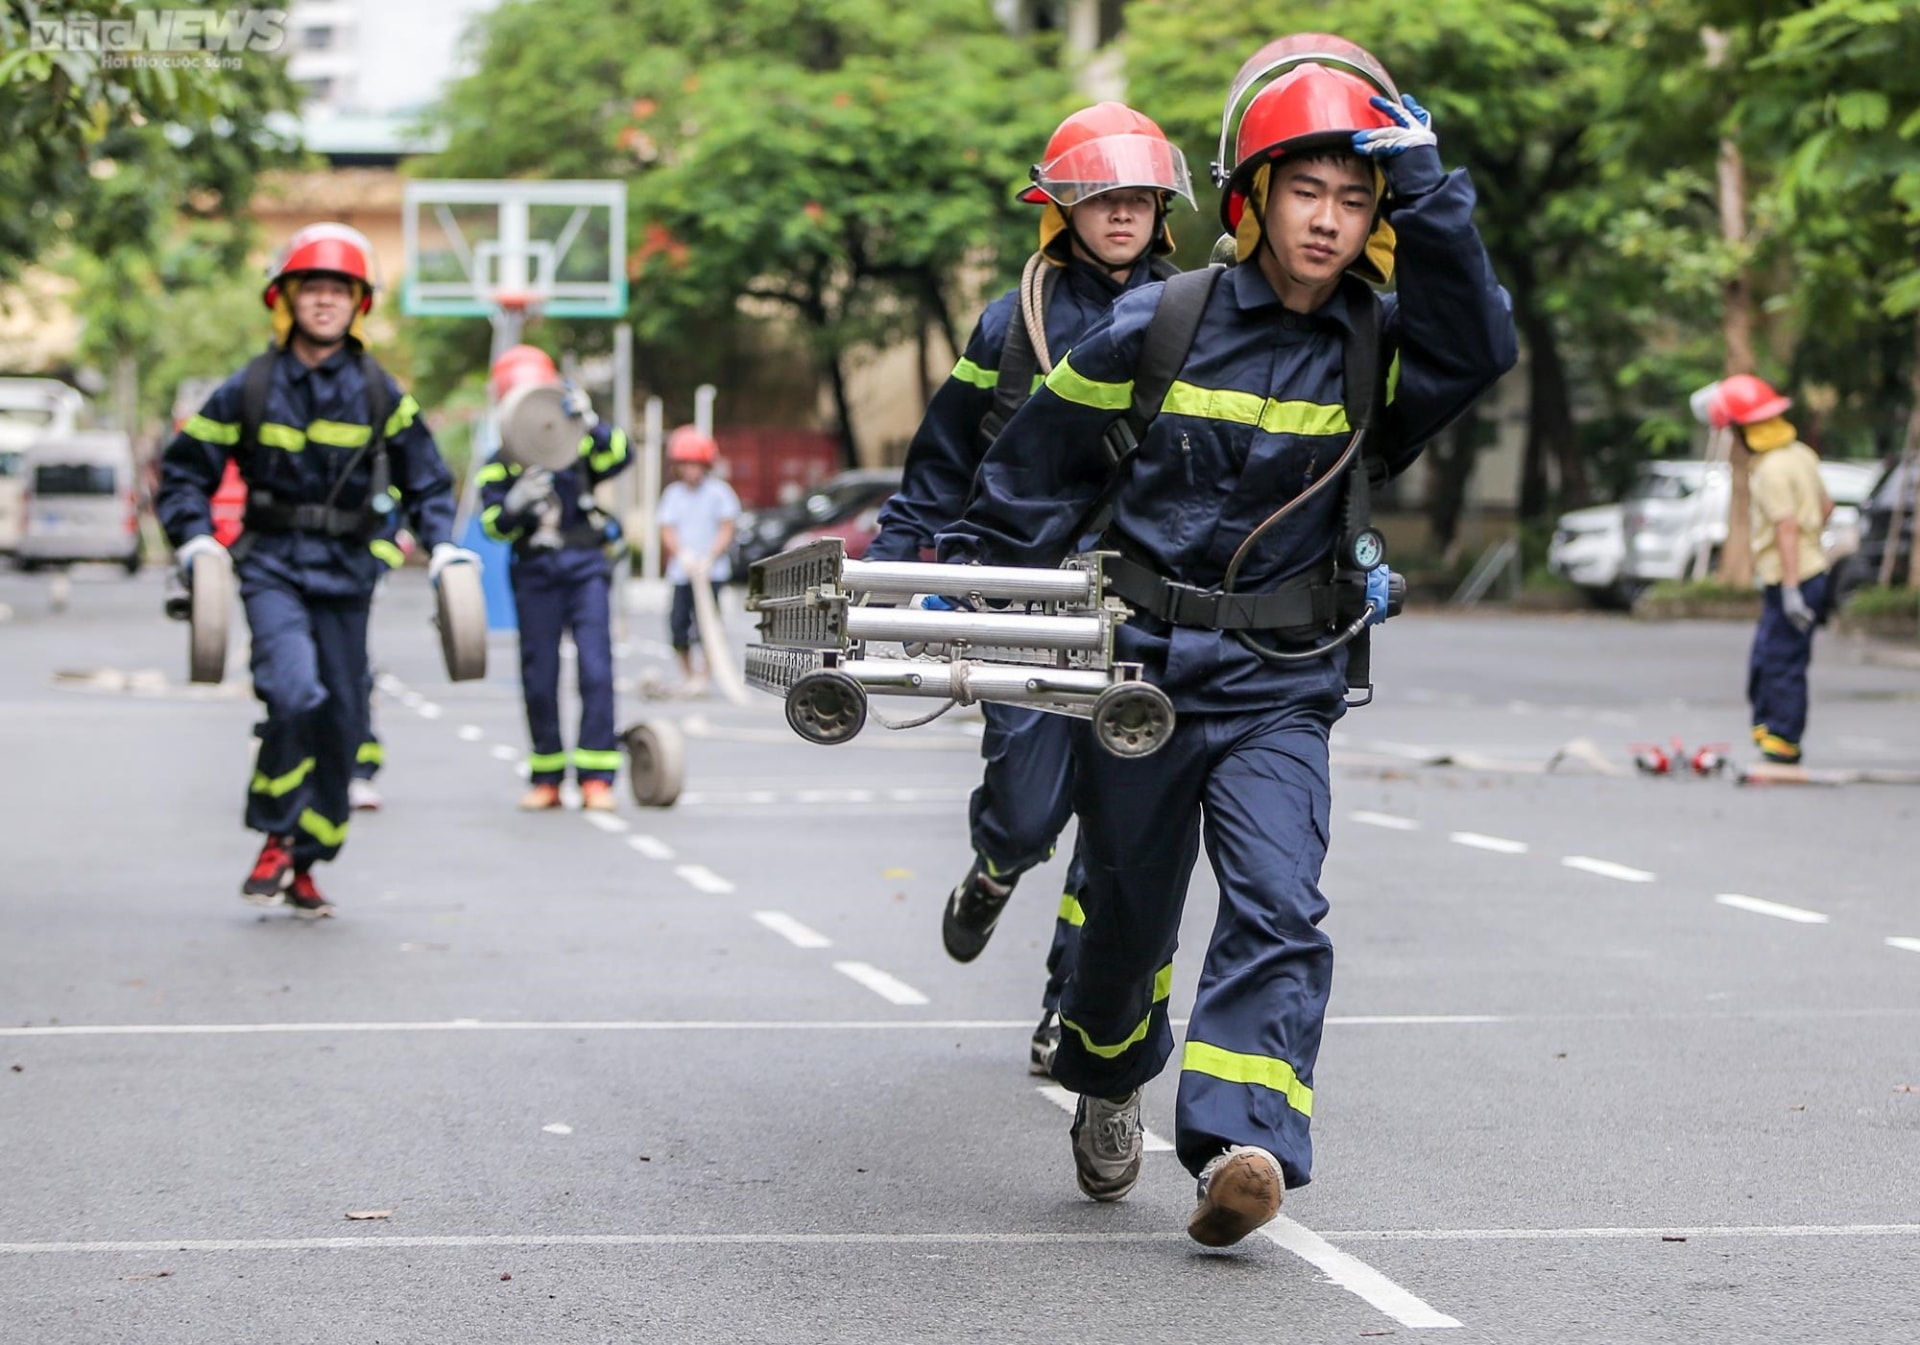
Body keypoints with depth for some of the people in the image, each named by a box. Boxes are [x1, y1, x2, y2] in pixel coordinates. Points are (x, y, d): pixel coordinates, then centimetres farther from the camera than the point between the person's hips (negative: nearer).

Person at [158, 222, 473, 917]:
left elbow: (425, 479, 15)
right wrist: (194, 539, -8)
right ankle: (277, 839, -7)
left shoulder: (381, 395, 5)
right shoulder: (249, 390, 0)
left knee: (339, 721, 5)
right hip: (273, 566, -3)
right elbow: (184, 469, 7)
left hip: (346, 573, 3)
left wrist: (442, 544, -1)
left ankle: (305, 865, 20)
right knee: (294, 692, -25)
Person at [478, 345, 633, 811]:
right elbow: (494, 524, -3)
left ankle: (597, 776, -10)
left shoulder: (578, 446, 9)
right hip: (535, 572, 1)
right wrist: (516, 504, -23)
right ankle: (546, 779, 12)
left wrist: (590, 424, -25)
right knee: (539, 677, 3)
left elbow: (618, 458, -11)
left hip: (586, 566, -1)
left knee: (596, 668, -10)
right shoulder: (500, 466, 9)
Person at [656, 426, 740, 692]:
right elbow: (667, 531, 4)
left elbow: (726, 531, -3)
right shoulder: (673, 494, 7)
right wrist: (684, 556, -14)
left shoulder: (718, 492, -2)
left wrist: (707, 560, -14)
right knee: (678, 623, 0)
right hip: (681, 571, 3)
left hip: (712, 570, -3)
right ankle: (686, 675, 15)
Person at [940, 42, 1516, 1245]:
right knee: (1131, 911, 14)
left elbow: (1481, 350, -22)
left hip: (1278, 692, 0)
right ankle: (1109, 1091, 42)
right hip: (1140, 670, 0)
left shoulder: (1377, 354, -1)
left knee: (1278, 910, -19)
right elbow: (1042, 468, 7)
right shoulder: (1157, 329, -4)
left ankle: (1242, 1147, -28)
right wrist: (968, 582, 10)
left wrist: (1426, 189, -25)